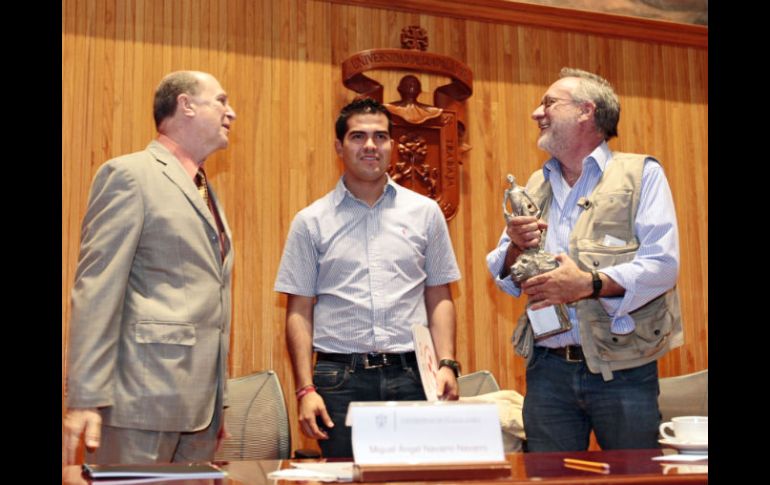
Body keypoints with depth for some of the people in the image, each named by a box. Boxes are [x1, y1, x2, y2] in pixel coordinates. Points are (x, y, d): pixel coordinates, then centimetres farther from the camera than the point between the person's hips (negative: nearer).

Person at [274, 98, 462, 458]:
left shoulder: (425, 212, 9)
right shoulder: (311, 221, 6)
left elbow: (438, 297, 11)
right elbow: (299, 310, 5)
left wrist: (447, 364, -2)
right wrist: (305, 388, -3)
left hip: (411, 374, 1)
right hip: (340, 378, -1)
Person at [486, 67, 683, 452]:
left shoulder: (641, 174, 1)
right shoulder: (535, 186, 16)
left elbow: (662, 265, -11)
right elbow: (506, 280, 16)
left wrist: (590, 284, -24)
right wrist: (516, 247, -6)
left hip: (622, 369, -4)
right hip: (547, 368, 4)